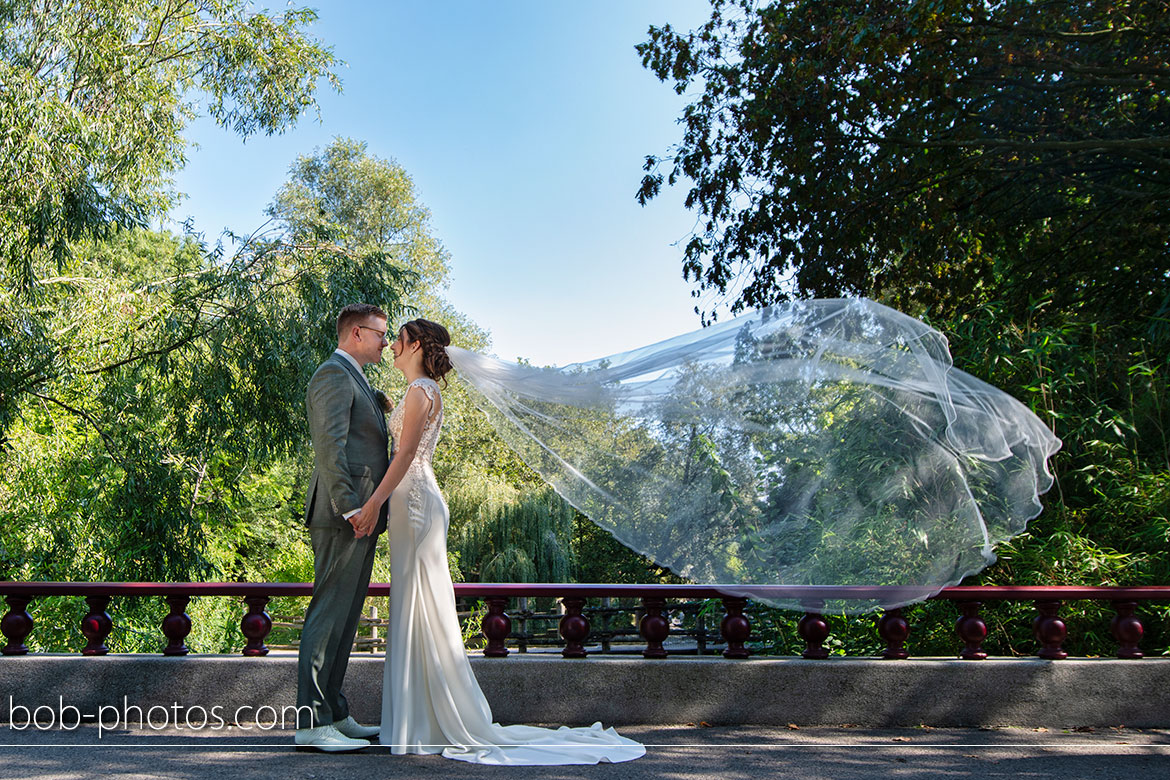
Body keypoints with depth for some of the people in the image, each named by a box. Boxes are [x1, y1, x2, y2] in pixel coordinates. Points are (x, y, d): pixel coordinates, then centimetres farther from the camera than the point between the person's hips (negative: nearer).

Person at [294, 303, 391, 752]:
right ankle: (312, 724, -5)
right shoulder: (334, 375, -8)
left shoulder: (354, 380, 25)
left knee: (343, 618, 13)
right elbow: (329, 446, -19)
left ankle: (334, 714, 20)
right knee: (329, 615, -9)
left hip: (358, 517, 11)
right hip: (343, 518, -11)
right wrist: (349, 507, -25)